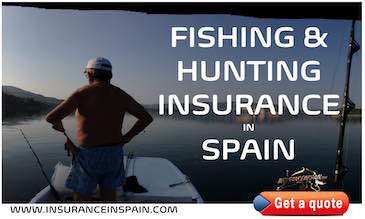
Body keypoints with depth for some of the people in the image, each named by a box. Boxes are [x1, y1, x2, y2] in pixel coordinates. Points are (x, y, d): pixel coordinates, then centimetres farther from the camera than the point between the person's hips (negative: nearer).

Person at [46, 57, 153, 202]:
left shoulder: (82, 93, -10)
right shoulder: (121, 95, 2)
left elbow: (51, 118, -16)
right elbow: (147, 118, 2)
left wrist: (66, 135, 3)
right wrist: (126, 138, 6)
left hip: (89, 156, -4)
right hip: (114, 154, 5)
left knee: (80, 200, 11)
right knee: (109, 197, 18)